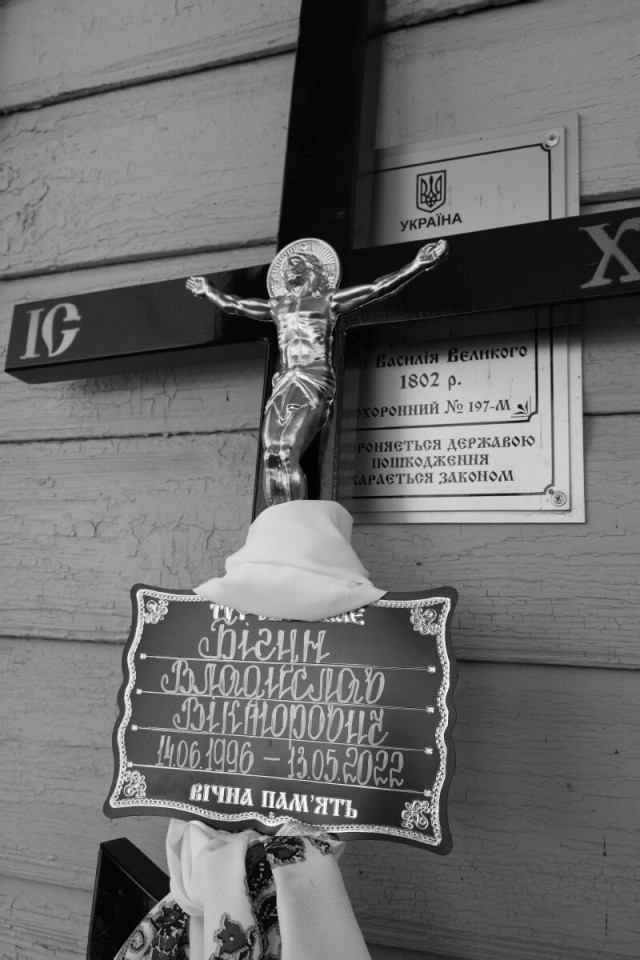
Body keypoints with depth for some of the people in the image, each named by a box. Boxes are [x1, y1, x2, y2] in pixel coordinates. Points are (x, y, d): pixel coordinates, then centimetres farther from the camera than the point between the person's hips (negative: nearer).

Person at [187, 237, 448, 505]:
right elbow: (231, 304, 40)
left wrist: (418, 264, 1)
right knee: (271, 456, -12)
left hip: (314, 384, -5)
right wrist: (207, 290, 51)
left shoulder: (328, 301, 13)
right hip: (282, 385, 5)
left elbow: (377, 288, 6)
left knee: (287, 452, -23)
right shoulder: (277, 306, 25)